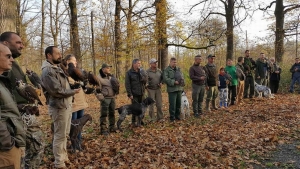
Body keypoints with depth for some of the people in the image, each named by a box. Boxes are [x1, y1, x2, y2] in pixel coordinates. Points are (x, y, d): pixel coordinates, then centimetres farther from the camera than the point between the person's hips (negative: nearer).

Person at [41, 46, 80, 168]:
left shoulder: (57, 67, 13)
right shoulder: (48, 71, -18)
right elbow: (57, 91, -23)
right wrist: (73, 92, -11)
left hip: (66, 105, 9)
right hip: (59, 107, -9)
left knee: (65, 134, 19)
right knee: (60, 135, 1)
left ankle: (64, 156, 35)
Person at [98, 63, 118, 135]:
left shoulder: (110, 76, 14)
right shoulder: (99, 77, -9)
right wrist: (100, 96, -18)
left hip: (112, 97, 7)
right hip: (105, 98, -7)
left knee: (112, 113, 14)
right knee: (104, 114, -3)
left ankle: (112, 127, 25)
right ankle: (103, 129, 2)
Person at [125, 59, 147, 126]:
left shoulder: (142, 71, 7)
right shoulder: (129, 72, -5)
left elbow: (145, 80, 1)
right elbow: (127, 84, -7)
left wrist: (140, 73, -10)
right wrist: (129, 94, -11)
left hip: (142, 93, 4)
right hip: (134, 94, -4)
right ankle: (133, 121, 13)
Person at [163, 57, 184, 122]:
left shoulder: (178, 69, 15)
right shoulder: (166, 70, -6)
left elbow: (182, 76, 17)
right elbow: (165, 79, -16)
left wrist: (181, 81, -5)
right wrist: (174, 82, -20)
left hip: (179, 88, 6)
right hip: (172, 89, -6)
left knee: (178, 103, 13)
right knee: (172, 104, -5)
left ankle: (177, 115, 26)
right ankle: (172, 117, 7)